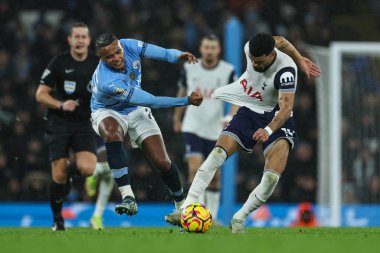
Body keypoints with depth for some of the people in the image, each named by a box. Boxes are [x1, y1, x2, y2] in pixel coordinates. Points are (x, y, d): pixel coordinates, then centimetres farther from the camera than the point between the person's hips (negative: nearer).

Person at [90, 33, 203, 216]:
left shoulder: (129, 46, -21)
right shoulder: (108, 83, -36)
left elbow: (164, 54, -13)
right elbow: (152, 101, -34)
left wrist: (179, 55, -37)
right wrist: (187, 101, -34)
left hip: (136, 111, 5)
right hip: (108, 113, -5)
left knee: (162, 162, -6)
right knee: (112, 134, -41)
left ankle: (181, 204, 19)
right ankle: (128, 197, -39)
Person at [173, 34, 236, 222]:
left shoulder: (228, 71, -4)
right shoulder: (189, 68, 1)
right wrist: (177, 118, 22)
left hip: (216, 130, 1)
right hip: (193, 127, 0)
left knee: (214, 175, 6)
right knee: (195, 168, -18)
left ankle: (211, 217, 19)